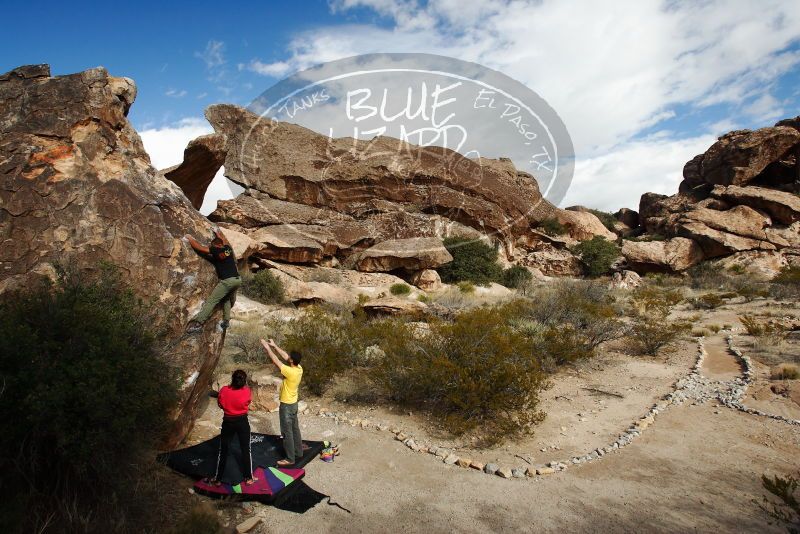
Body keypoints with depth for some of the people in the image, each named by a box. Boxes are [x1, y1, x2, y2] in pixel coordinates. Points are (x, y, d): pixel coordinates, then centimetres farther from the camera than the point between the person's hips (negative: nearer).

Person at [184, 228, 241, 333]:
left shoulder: (215, 251, 0)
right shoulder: (228, 248, 16)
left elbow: (199, 247, 3)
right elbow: (224, 240, 39)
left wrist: (189, 238, 18)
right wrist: (218, 232, 54)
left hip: (227, 281, -7)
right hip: (238, 279, 7)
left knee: (211, 301, -6)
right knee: (227, 299, 26)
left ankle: (197, 323, -13)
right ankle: (226, 321, 16)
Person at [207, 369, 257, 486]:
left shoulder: (224, 390, -16)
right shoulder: (246, 391, -17)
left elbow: (220, 404, 1)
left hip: (228, 422, 0)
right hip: (242, 422, 0)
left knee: (223, 450, 15)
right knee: (246, 450, 12)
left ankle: (217, 479, 24)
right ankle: (249, 478, 20)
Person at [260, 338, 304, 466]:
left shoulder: (290, 371, -29)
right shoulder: (299, 368, -5)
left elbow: (275, 361, -23)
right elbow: (285, 356, 4)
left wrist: (267, 348, -12)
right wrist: (274, 345, 6)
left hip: (286, 405, -9)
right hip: (293, 404, 9)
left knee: (287, 432, 2)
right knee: (295, 429, 19)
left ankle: (290, 459, 10)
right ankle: (298, 452, 31)